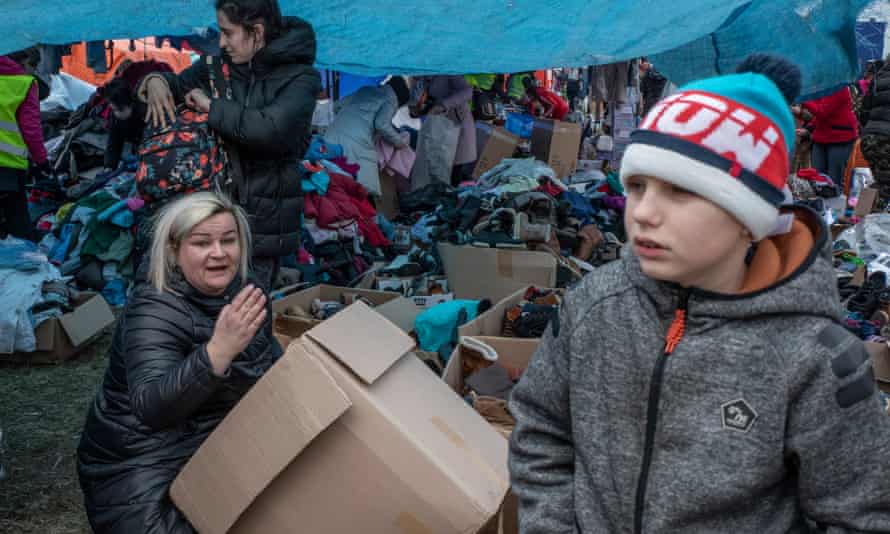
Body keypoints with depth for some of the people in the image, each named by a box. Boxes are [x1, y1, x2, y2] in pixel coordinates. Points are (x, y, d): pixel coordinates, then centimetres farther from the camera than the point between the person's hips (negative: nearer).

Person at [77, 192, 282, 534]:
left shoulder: (244, 292, -1)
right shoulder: (154, 310, -22)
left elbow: (272, 360, 16)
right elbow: (151, 407, -37)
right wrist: (218, 351, -49)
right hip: (142, 465, -6)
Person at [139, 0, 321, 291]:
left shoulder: (299, 79, -11)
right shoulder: (221, 64, 5)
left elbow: (270, 128, -28)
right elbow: (180, 83, 22)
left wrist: (211, 105, -17)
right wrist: (156, 80, -2)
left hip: (262, 217, -5)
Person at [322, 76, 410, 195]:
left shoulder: (366, 90, 28)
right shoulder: (391, 99, 10)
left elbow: (339, 104, 26)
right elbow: (382, 124, -5)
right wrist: (399, 142, 9)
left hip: (333, 134, 7)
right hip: (358, 140, -7)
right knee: (364, 188, -8)